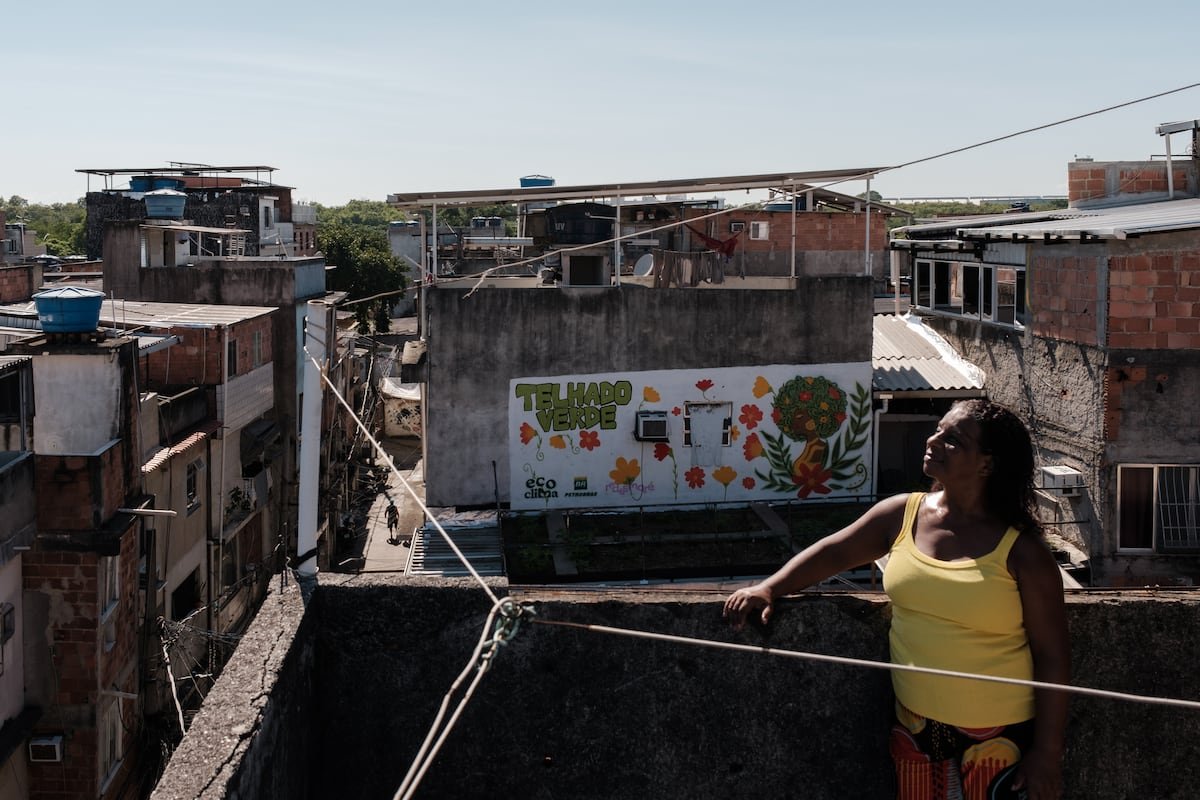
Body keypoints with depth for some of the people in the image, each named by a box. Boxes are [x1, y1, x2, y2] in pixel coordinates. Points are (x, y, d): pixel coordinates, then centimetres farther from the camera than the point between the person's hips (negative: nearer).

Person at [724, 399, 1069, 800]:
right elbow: (834, 552, 9)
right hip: (915, 725, 4)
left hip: (997, 737, -4)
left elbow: (1052, 659, -10)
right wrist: (768, 588, -6)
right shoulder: (902, 515, -1)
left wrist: (1047, 753, -11)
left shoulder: (1021, 552, -13)